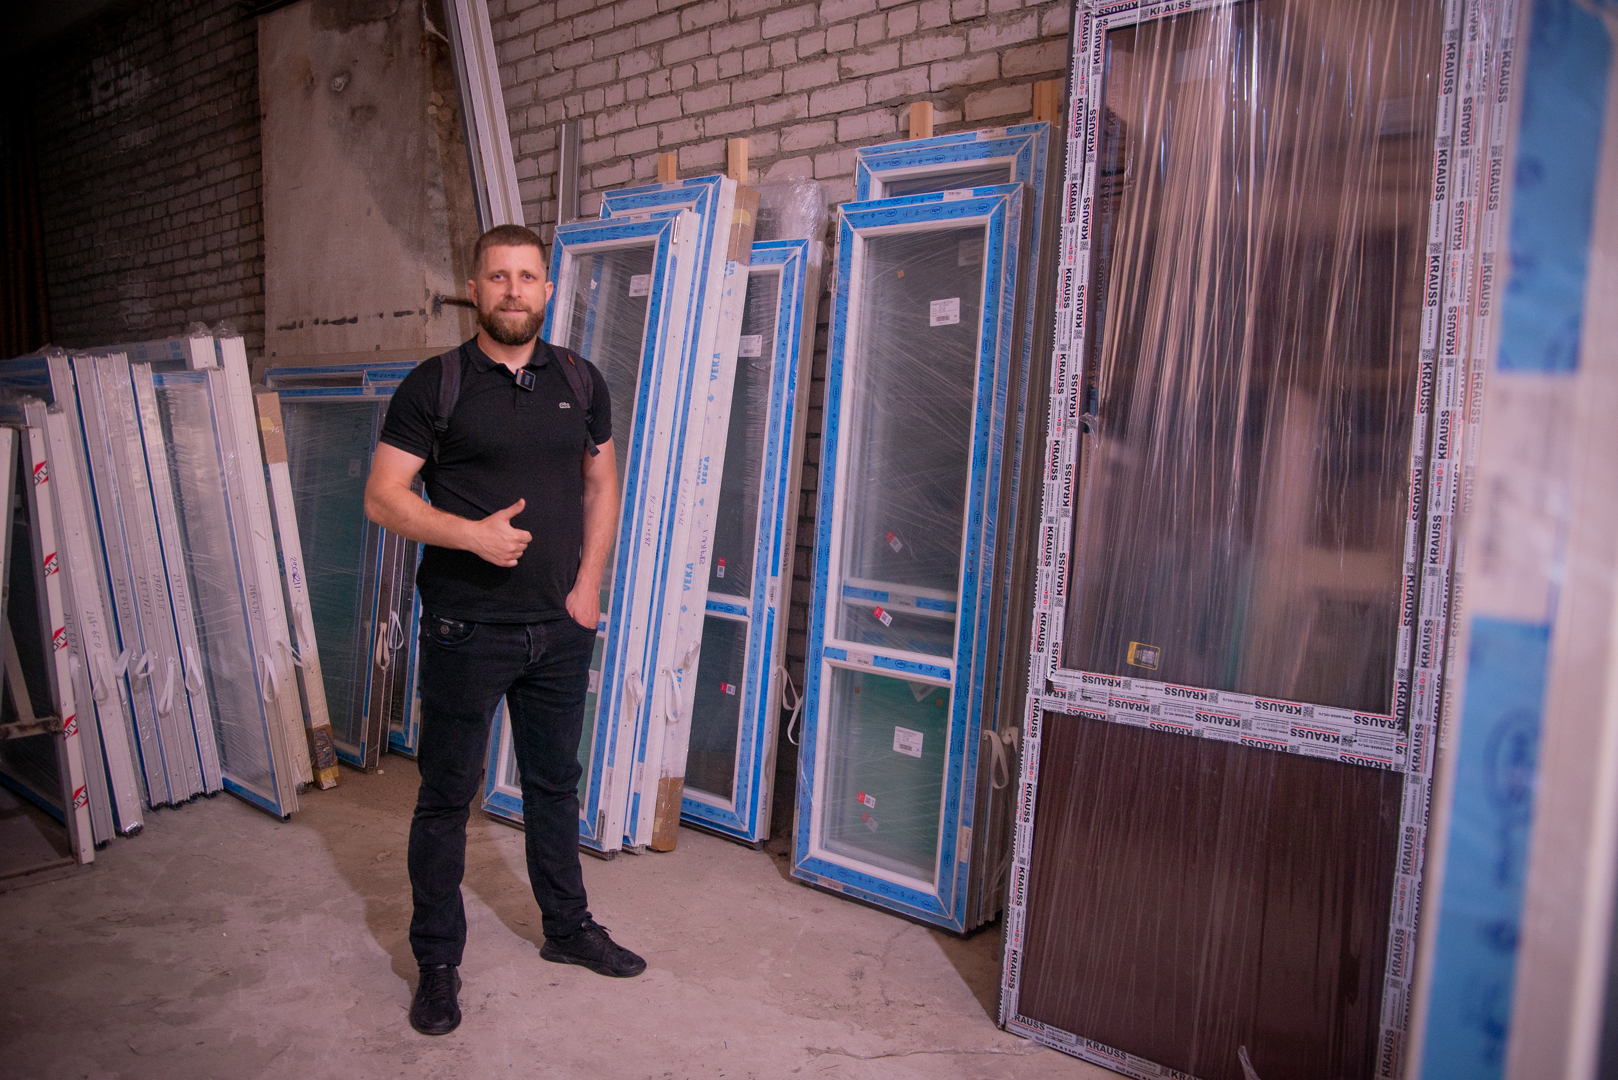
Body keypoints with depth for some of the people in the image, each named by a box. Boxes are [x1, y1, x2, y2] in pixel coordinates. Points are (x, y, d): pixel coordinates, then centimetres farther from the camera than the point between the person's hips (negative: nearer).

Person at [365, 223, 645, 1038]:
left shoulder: (580, 382, 6)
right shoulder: (435, 384, -6)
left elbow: (601, 486, 12)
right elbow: (383, 497, -9)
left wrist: (589, 584, 2)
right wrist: (472, 533, -23)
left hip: (561, 628, 4)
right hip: (467, 628, -4)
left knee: (555, 783, 18)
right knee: (447, 795, 7)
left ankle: (568, 928, 35)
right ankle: (437, 961, 24)